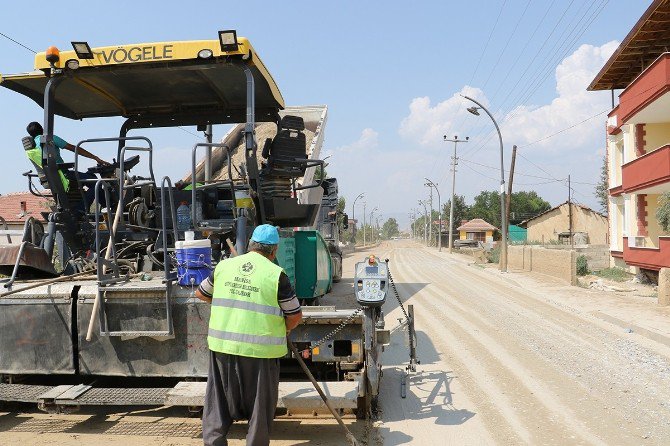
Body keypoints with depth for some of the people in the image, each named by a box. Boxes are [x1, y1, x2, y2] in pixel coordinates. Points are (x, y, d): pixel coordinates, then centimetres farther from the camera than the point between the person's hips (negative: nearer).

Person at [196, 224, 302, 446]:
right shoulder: (276, 274, -7)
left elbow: (201, 293, 19)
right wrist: (283, 329, 18)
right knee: (260, 404, 13)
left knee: (219, 402, 17)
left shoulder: (224, 266, 4)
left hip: (222, 345, 4)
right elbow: (295, 315, -2)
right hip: (259, 350, -3)